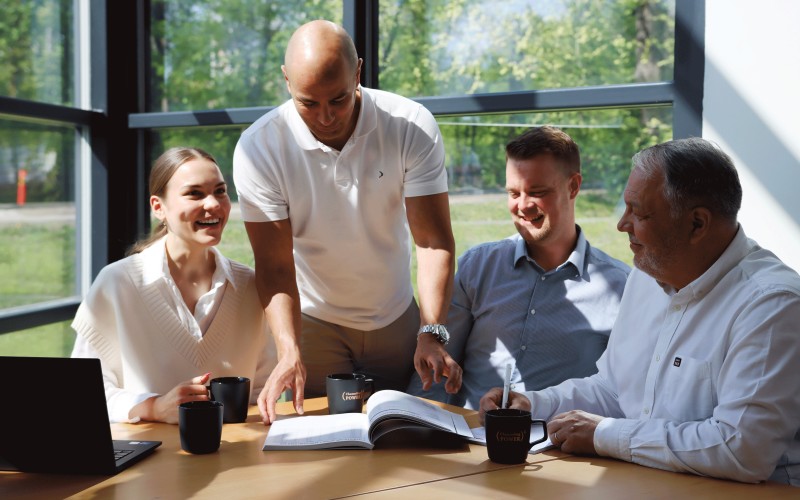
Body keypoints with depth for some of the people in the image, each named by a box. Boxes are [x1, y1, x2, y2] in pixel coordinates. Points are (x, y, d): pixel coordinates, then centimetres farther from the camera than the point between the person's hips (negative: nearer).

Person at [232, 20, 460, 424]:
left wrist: (431, 335, -31)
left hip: (397, 319, 1)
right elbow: (275, 268, -21)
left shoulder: (413, 127, -19)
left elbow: (433, 240, -19)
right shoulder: (258, 148, -21)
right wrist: (289, 354, -35)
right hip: (313, 321, -1)